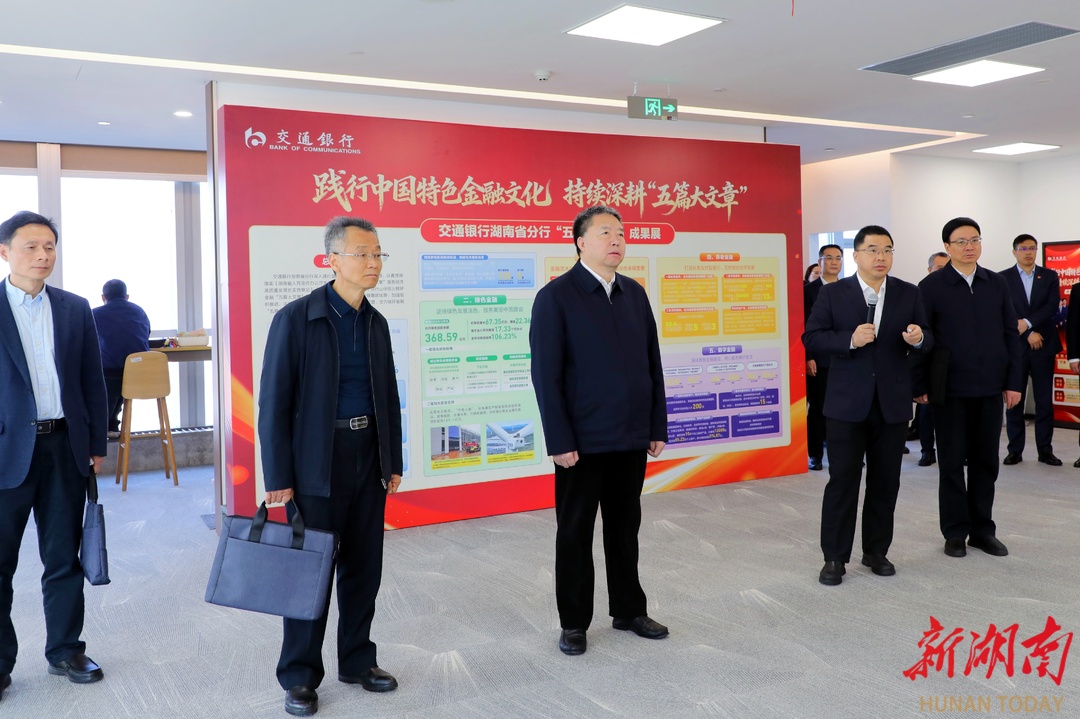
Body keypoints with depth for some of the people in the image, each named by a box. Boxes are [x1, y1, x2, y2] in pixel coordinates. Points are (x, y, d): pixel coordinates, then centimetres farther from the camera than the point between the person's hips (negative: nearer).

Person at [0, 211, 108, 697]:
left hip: (65, 447, 3)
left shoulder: (75, 309, 7)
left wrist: (96, 445, 7)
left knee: (64, 558, 12)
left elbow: (92, 380, 9)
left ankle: (65, 650, 25)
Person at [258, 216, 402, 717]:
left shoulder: (376, 323, 8)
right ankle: (300, 676, 20)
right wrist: (278, 477, -12)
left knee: (364, 567, 12)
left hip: (369, 459, 6)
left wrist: (393, 462, 11)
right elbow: (273, 402, -11)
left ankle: (357, 661, 29)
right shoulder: (296, 318, -10)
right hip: (317, 464, -5)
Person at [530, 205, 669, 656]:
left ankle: (629, 610, 32)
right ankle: (574, 623, 22)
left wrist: (657, 427, 6)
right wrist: (559, 441, -15)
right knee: (575, 533, 8)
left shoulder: (635, 294, 8)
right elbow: (546, 374, -12)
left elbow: (652, 363, 10)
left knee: (625, 528, 16)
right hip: (583, 441, -5)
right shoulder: (556, 297, -8)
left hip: (632, 438, 5)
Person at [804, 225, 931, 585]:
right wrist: (849, 339, -21)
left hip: (893, 403, 3)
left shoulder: (909, 294, 6)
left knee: (886, 482, 10)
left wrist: (918, 338, -16)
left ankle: (876, 551, 25)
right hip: (847, 403, -3)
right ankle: (835, 557, 10)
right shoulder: (833, 293, -1)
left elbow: (927, 340, 8)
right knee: (842, 479, 0)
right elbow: (811, 339, -6)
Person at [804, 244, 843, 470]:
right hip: (819, 360, -3)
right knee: (817, 408, 2)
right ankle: (815, 455, 11)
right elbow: (805, 327, -3)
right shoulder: (809, 290, 1)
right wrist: (808, 358, -10)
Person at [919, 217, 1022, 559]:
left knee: (986, 461, 9)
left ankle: (983, 530, 21)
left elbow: (1011, 335, 8)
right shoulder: (931, 286, -3)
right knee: (952, 462, 5)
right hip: (950, 389, -3)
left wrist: (1013, 382, 3)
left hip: (990, 388, 3)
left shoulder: (997, 284, 8)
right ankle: (955, 532, 16)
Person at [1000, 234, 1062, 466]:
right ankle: (1015, 450, 8)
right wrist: (1028, 334, -11)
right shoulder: (1003, 278, 3)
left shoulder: (1050, 276, 9)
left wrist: (1027, 322, -17)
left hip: (1043, 346, 1)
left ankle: (1045, 450, 11)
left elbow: (1052, 306, -4)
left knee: (1044, 400, 4)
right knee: (1014, 399, 2)